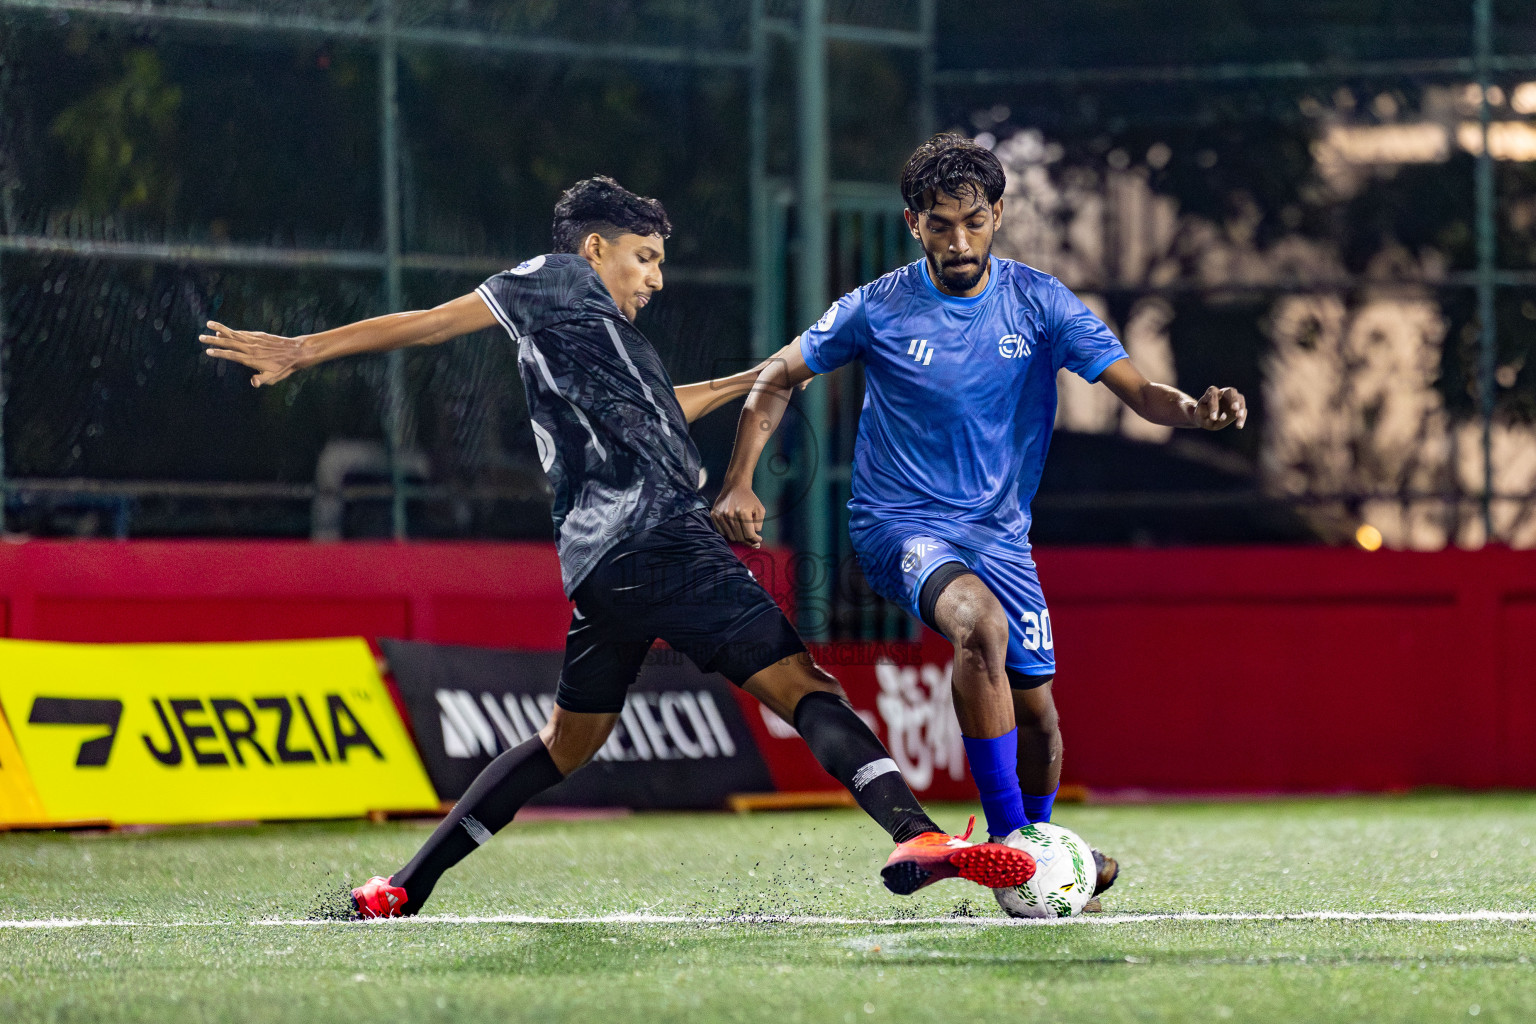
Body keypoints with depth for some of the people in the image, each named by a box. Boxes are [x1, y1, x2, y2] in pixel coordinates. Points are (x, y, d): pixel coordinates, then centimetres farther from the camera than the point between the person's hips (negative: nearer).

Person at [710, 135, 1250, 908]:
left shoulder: (1037, 302, -4)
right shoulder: (877, 310, -8)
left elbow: (1136, 390, -8)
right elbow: (778, 378, 5)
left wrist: (1196, 410, -30)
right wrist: (738, 485, -6)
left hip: (998, 532, 4)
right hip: (898, 522, -4)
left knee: (1036, 706, 3)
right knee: (980, 622, -33)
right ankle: (1007, 838, -27)